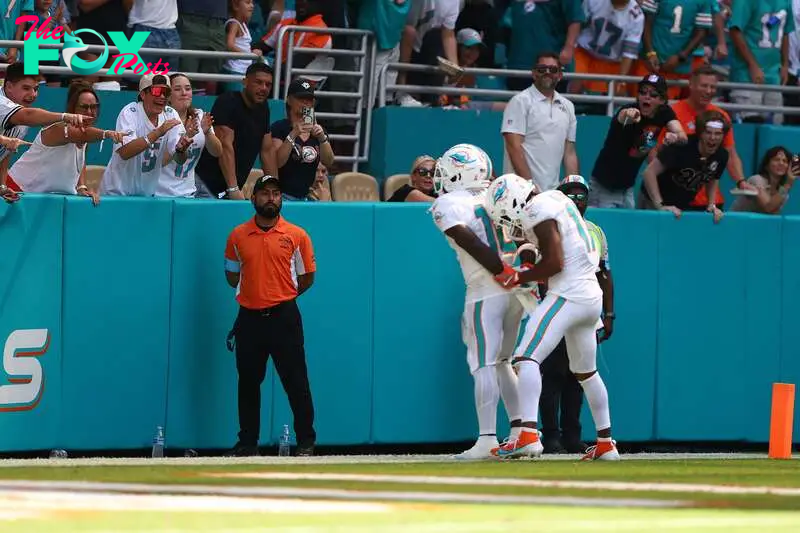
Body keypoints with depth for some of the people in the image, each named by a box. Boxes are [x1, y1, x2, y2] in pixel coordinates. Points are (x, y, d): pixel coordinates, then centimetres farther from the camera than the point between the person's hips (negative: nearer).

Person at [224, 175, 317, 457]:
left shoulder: (297, 235, 1)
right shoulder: (238, 236, 7)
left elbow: (306, 278, 8)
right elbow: (232, 275, 17)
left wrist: (280, 296, 6)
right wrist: (255, 292, 10)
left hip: (284, 317, -3)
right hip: (249, 317, 3)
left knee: (296, 381, -3)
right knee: (248, 383, 7)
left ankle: (306, 441, 2)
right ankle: (248, 443, 15)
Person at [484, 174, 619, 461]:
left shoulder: (538, 211, -12)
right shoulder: (557, 199, 17)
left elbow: (555, 263, -18)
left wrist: (518, 278, -8)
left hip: (567, 294, -10)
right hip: (592, 296, 10)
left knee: (527, 358, -16)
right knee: (586, 372, 22)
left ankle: (529, 435, -32)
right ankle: (606, 443, 28)